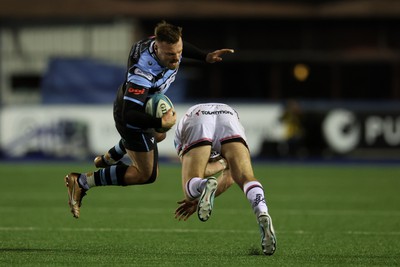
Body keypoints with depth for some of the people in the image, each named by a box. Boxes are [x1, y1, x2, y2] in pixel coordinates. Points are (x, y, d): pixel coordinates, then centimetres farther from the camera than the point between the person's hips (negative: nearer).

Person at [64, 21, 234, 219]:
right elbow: (130, 116, -45)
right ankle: (82, 182, 6)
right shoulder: (143, 72, -45)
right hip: (133, 119, -9)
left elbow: (181, 47, 8)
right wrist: (161, 122, -45)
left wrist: (206, 57, 2)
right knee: (146, 175, 3)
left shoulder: (166, 43, -21)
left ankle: (108, 159, 61)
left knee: (158, 136, 39)